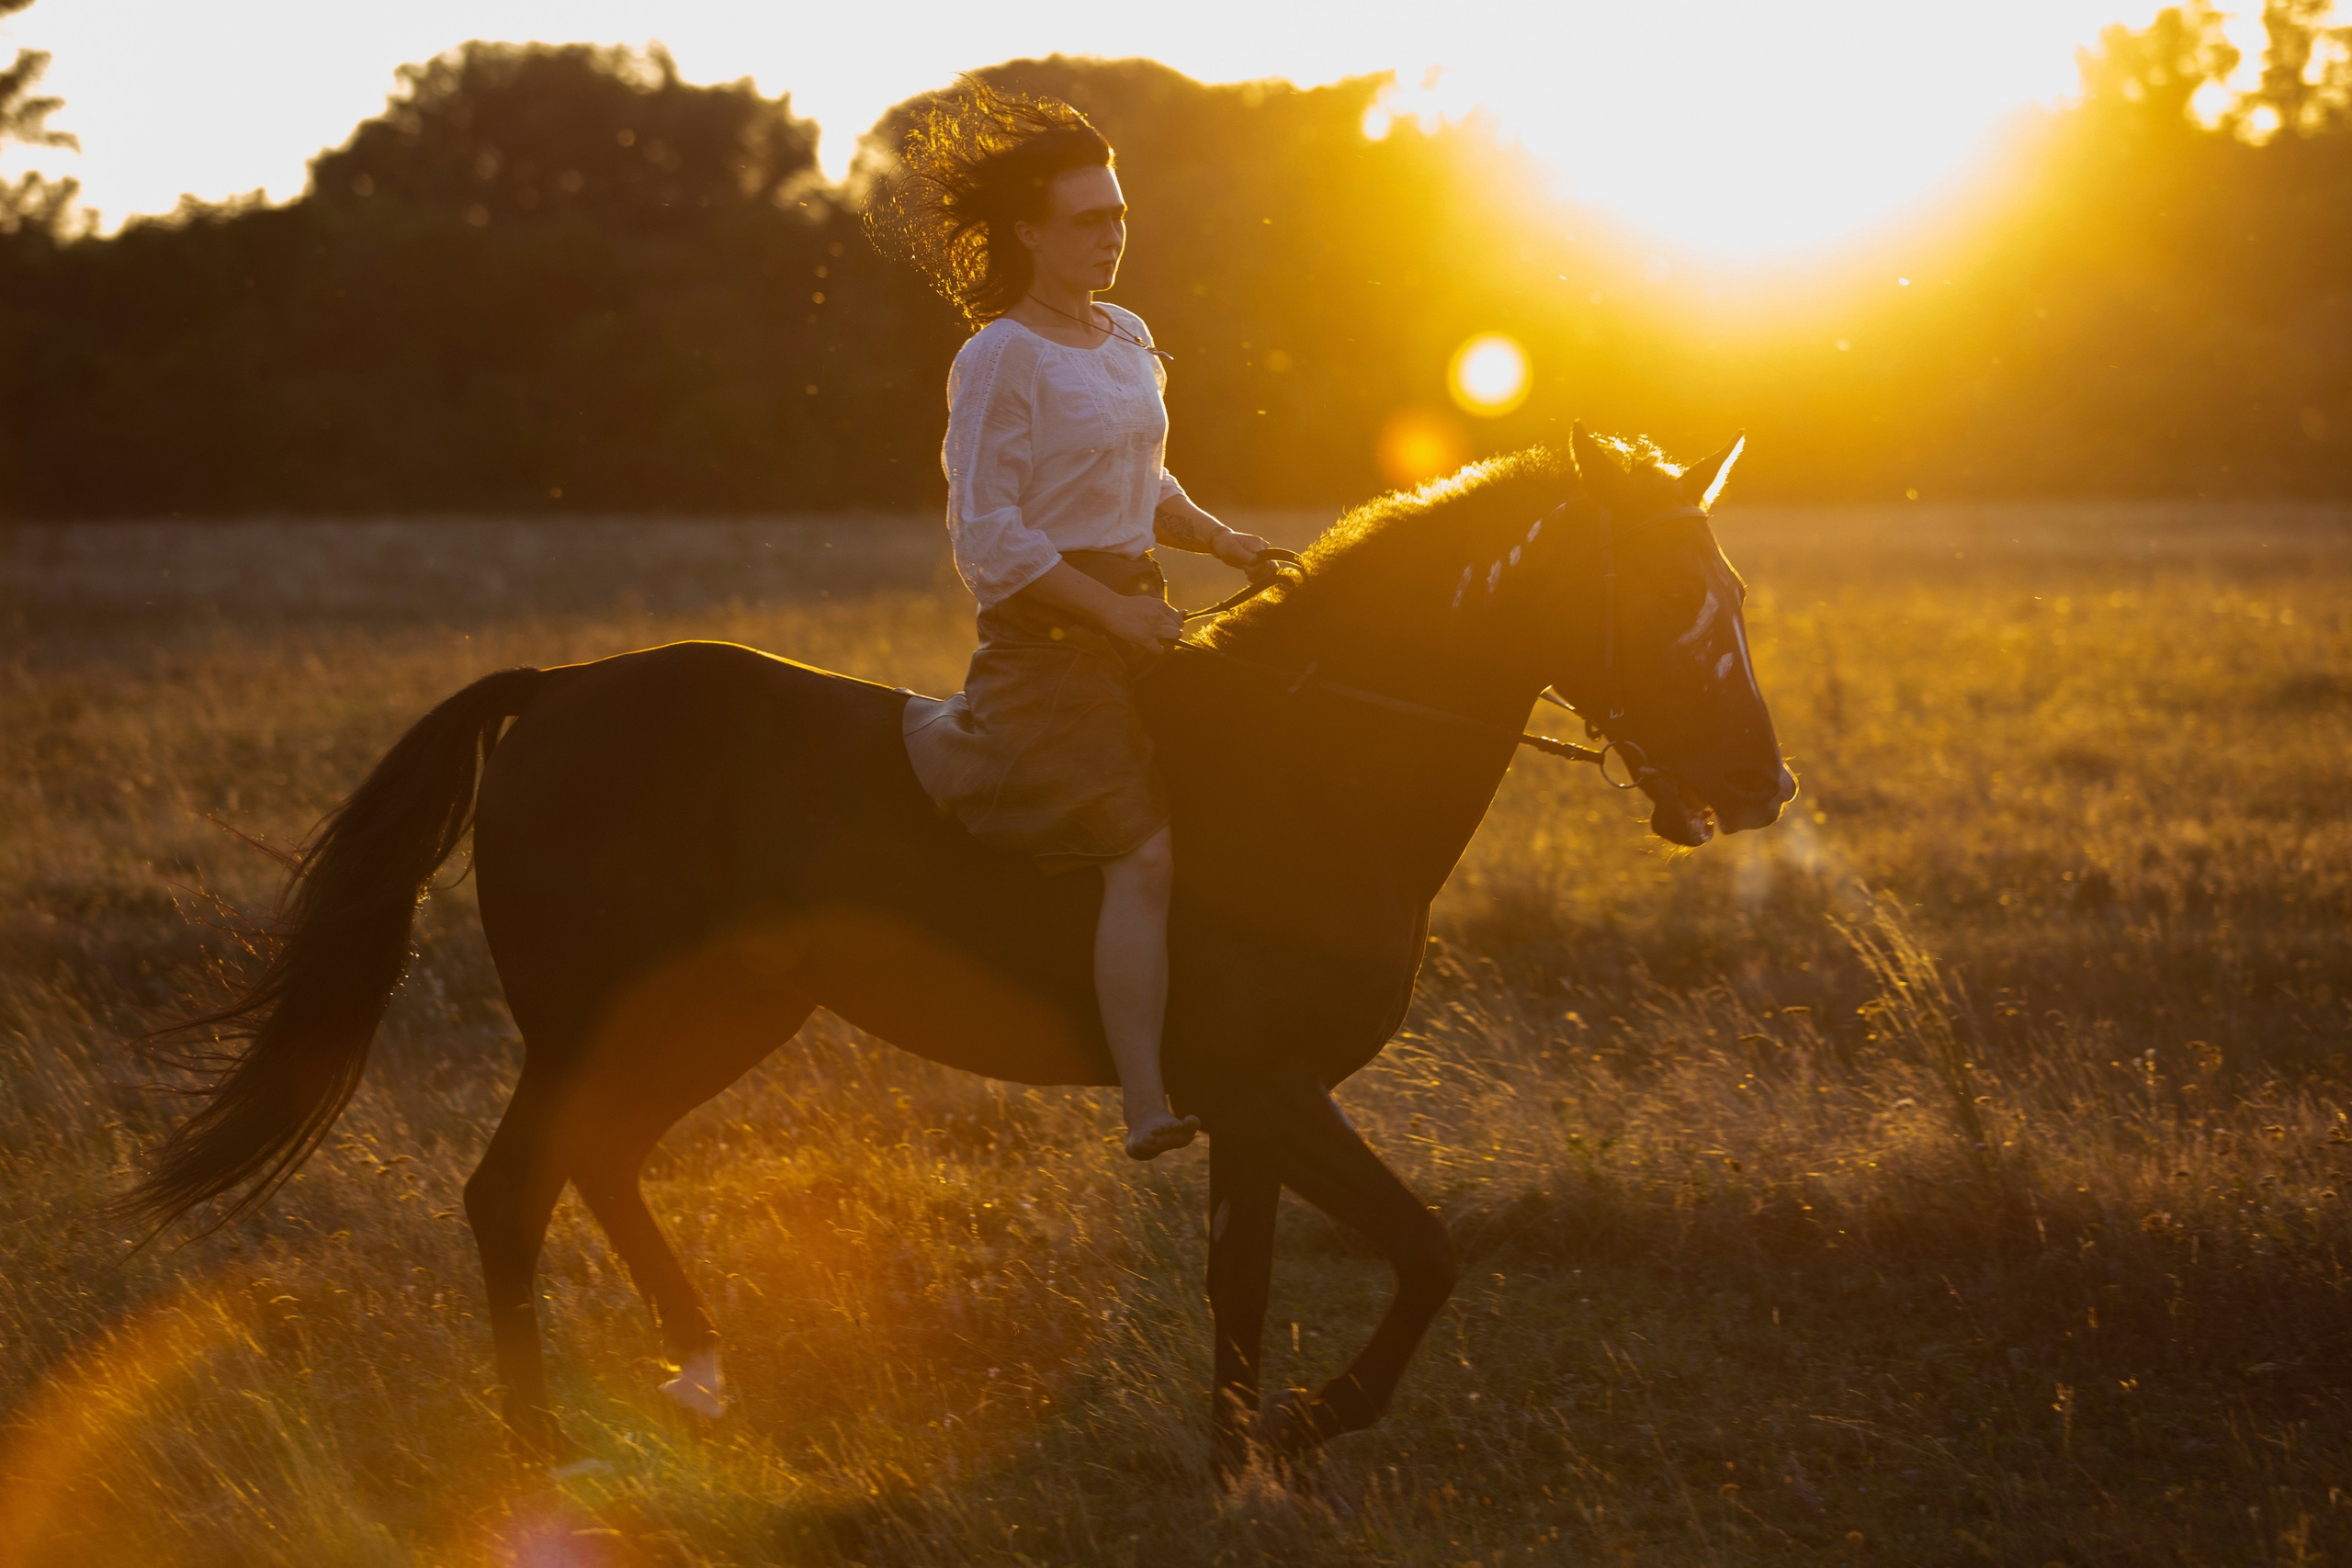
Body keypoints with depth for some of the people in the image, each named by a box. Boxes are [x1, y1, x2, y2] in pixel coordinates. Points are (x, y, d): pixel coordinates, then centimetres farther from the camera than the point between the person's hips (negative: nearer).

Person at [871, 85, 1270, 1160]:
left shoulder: (1129, 341, 16)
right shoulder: (1000, 358, -9)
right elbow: (988, 534, -14)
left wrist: (1218, 540, 10)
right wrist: (1111, 612, -18)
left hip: (1136, 618, 9)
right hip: (1045, 635, -9)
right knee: (1146, 855, -21)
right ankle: (1150, 1103, -25)